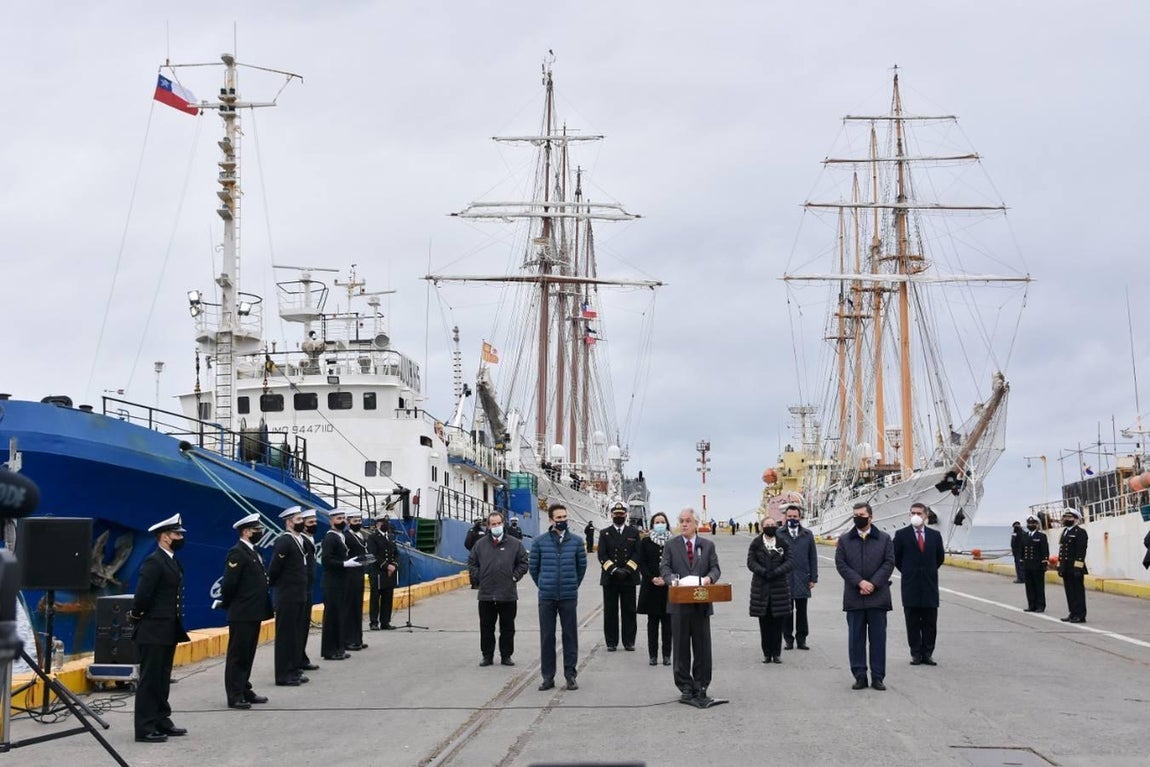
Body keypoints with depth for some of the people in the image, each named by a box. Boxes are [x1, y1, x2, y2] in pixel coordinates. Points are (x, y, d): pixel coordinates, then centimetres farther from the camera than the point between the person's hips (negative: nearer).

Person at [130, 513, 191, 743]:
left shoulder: (172, 561, 13)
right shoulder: (154, 562, -17)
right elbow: (142, 595, -23)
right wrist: (137, 616, -8)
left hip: (168, 631, 9)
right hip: (153, 632, -9)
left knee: (162, 679, 16)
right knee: (149, 680, -4)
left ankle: (161, 722, 25)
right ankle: (145, 729, 0)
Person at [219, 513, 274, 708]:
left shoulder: (253, 552, 15)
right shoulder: (237, 553, -15)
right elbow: (229, 583, -18)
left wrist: (263, 607, 13)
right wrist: (228, 604, -6)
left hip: (254, 614, 9)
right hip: (241, 614, -9)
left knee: (247, 655, 14)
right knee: (237, 655, -2)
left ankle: (245, 691, 21)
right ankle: (235, 696, 2)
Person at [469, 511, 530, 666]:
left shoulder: (514, 543, 2)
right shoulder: (480, 544, 5)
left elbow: (523, 562, 7)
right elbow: (472, 562, 12)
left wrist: (515, 576, -3)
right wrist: (477, 578, 2)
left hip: (508, 595, -1)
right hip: (486, 595, 1)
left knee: (507, 628, 7)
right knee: (486, 628, 7)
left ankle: (506, 656, 17)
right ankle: (487, 655, 17)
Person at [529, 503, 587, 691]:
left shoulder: (576, 541, 1)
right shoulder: (540, 542, -2)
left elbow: (582, 565, 11)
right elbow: (532, 566, 7)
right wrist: (543, 585, 11)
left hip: (569, 597, 0)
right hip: (546, 598, 0)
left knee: (570, 635, 3)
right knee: (547, 637, 5)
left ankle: (571, 675, 12)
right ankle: (548, 676, 13)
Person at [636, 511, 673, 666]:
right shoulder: (645, 542, 5)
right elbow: (642, 563, 1)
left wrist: (666, 578, -11)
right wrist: (652, 578, -11)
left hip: (668, 587, 0)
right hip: (651, 587, 0)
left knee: (667, 622, 2)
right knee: (652, 622, 4)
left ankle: (667, 655, 8)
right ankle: (653, 655, 8)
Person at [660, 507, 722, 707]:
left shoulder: (707, 545, 10)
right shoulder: (671, 545, 7)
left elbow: (715, 567, 5)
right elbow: (664, 567, 0)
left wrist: (709, 577, -17)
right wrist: (672, 578, -21)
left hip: (701, 603, 1)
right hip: (679, 603, -1)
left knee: (702, 646, 3)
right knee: (681, 647, 4)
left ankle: (700, 687, 11)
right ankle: (685, 687, 11)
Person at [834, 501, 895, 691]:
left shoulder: (884, 539, 6)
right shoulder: (844, 540, 7)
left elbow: (889, 563, 0)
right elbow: (840, 564, 0)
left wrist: (873, 584, -11)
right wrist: (860, 582, -12)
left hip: (878, 596, -1)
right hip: (854, 597, 1)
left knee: (878, 638, 2)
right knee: (856, 638, 3)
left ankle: (878, 677, 8)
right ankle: (860, 676, 10)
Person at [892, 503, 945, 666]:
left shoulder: (935, 535, 6)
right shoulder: (901, 534, -1)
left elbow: (940, 556, 17)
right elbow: (895, 557, 6)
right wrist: (907, 572, 7)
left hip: (930, 585, 2)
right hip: (910, 585, -2)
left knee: (930, 622, 4)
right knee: (913, 623, 2)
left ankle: (927, 653, 10)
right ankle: (916, 653, 8)